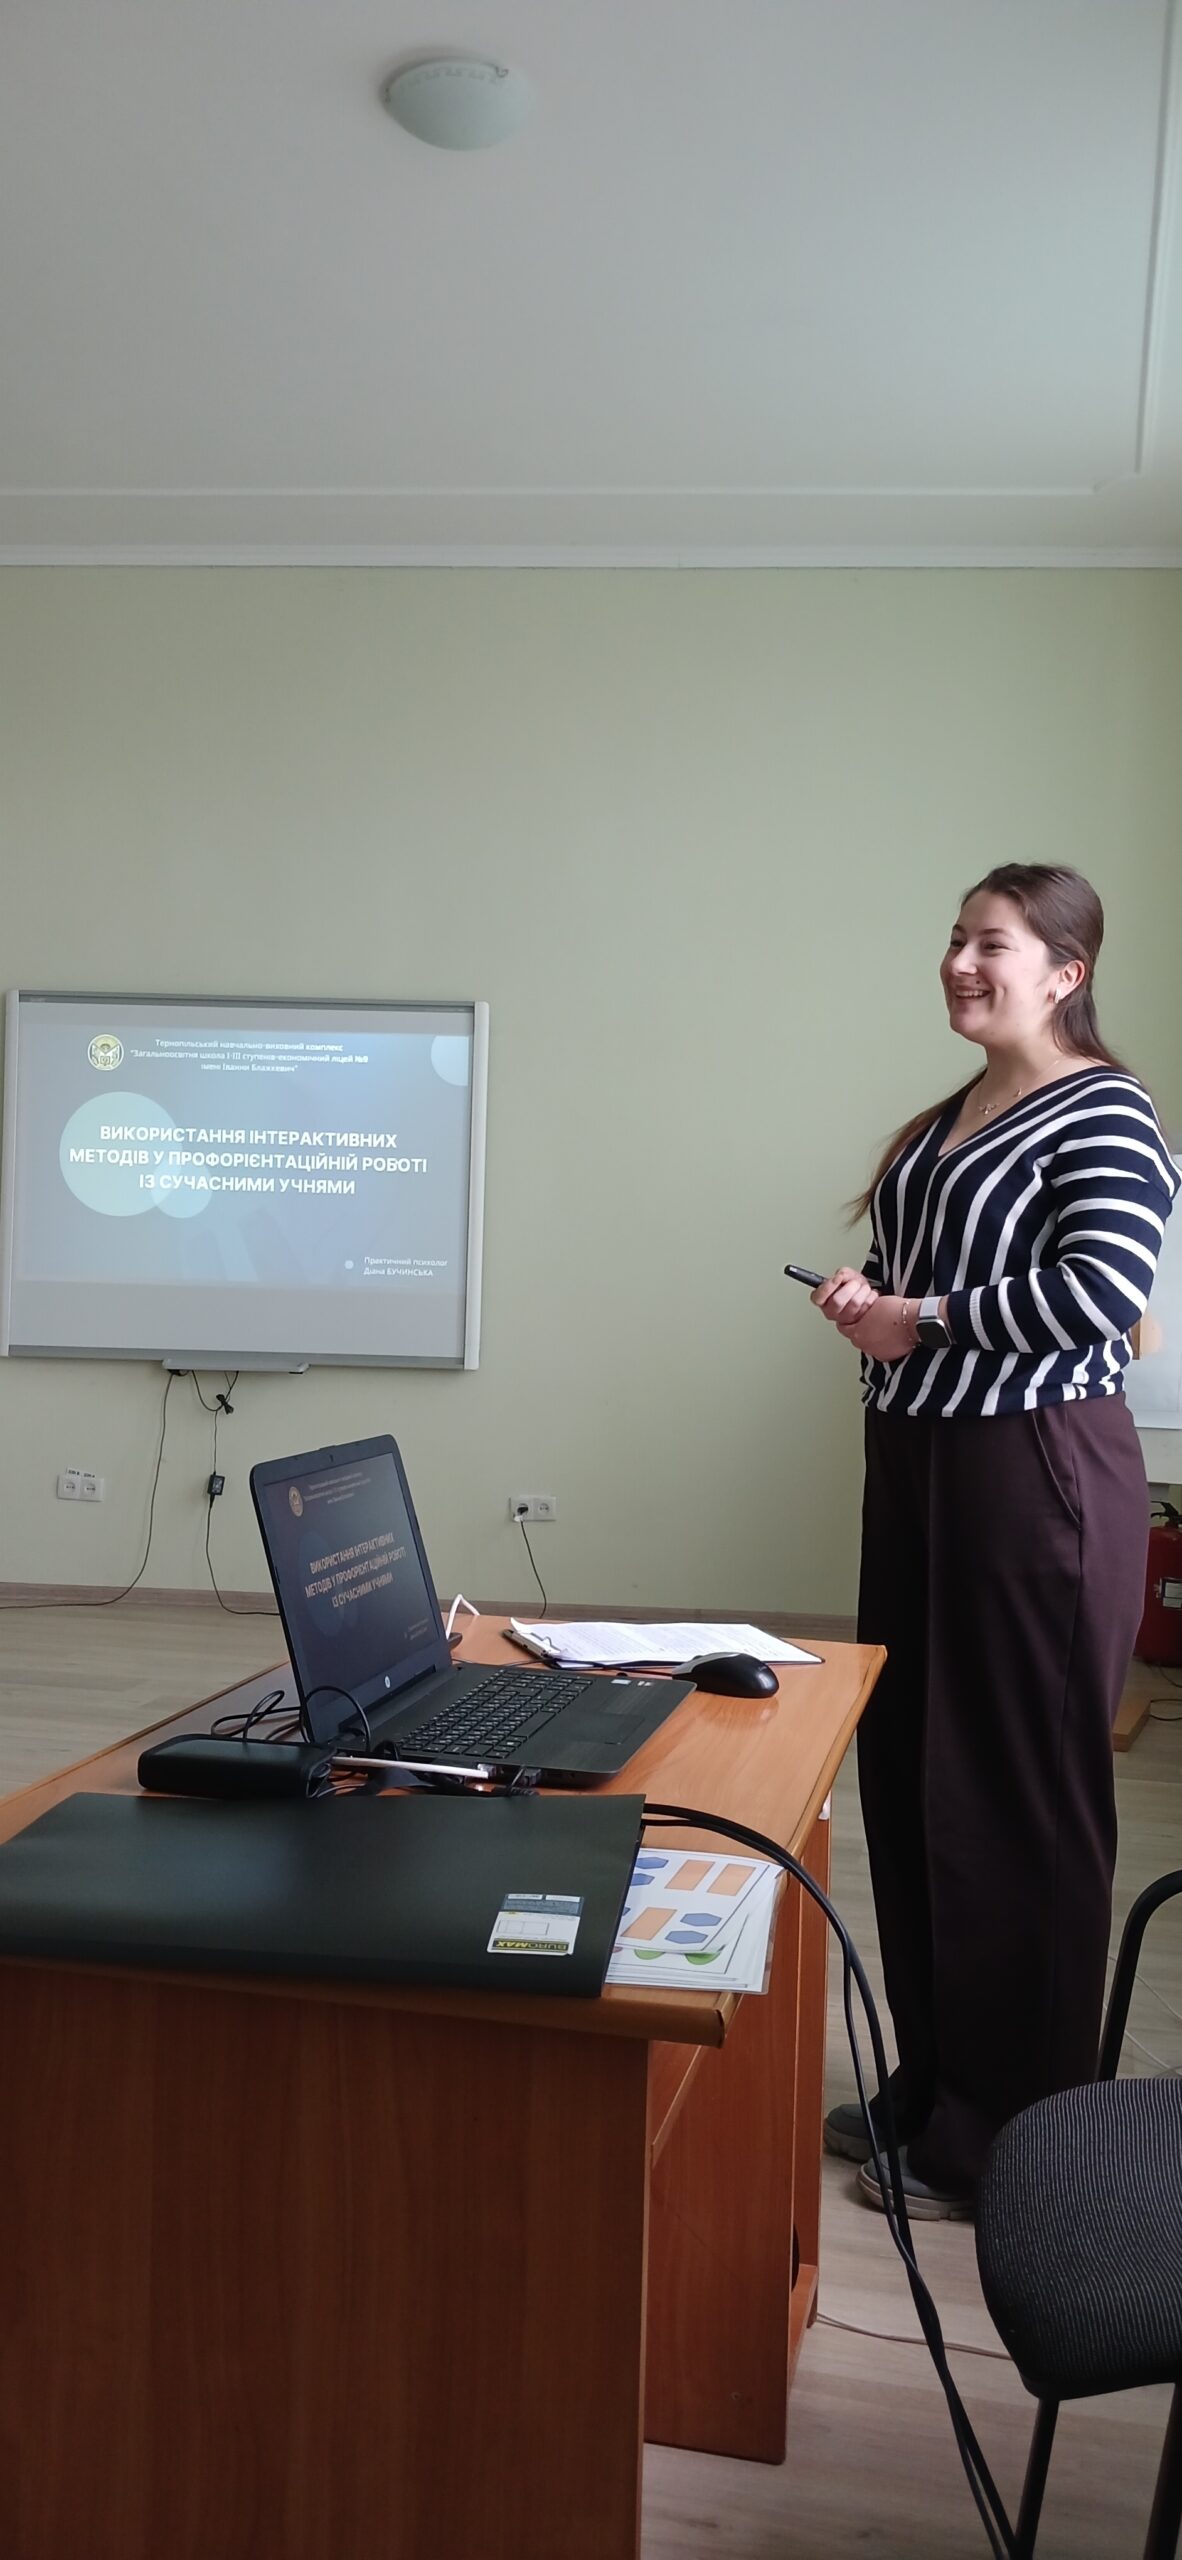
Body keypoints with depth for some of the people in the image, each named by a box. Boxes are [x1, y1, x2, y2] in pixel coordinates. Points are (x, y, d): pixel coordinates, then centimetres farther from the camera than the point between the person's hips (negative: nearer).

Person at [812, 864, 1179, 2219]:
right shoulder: (944, 1119, 15)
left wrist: (923, 1322, -14)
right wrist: (865, 1298, 3)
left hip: (1037, 1474, -9)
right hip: (918, 1463, 9)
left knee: (1019, 1800, 0)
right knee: (904, 1773, 13)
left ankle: (1008, 2135, 15)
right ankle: (932, 2085, 29)